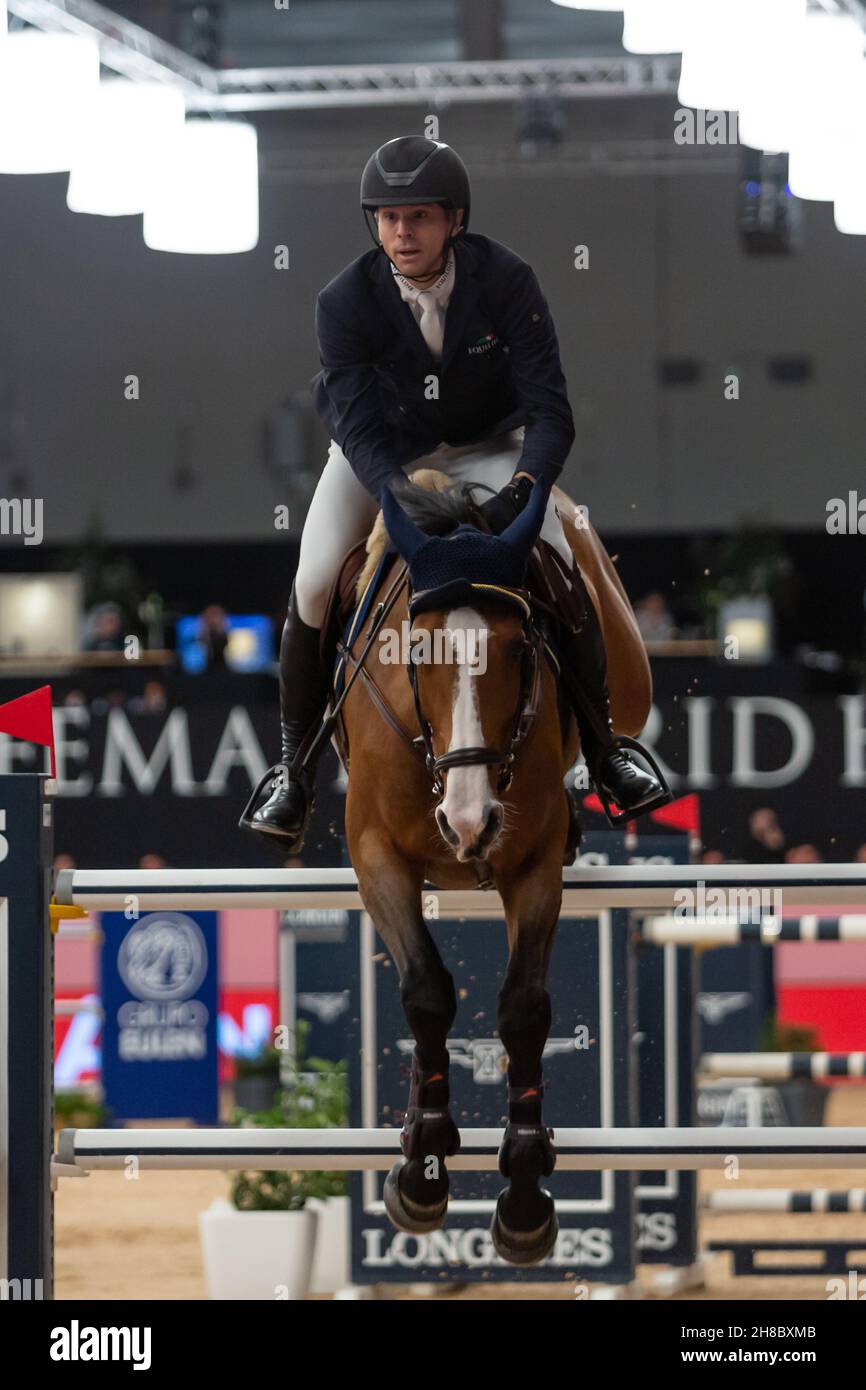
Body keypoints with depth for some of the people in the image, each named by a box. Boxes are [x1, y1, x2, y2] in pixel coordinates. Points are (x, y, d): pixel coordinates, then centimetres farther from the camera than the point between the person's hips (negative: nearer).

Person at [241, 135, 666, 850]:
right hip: (378, 453, 0)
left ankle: (603, 745, 0)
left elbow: (549, 410, -23)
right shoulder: (345, 302, -23)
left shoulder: (505, 280, -23)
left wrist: (521, 490, -42)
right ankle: (294, 766, 0)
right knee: (314, 586, -19)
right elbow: (360, 427, -28)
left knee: (563, 573, -19)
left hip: (485, 447, 0)